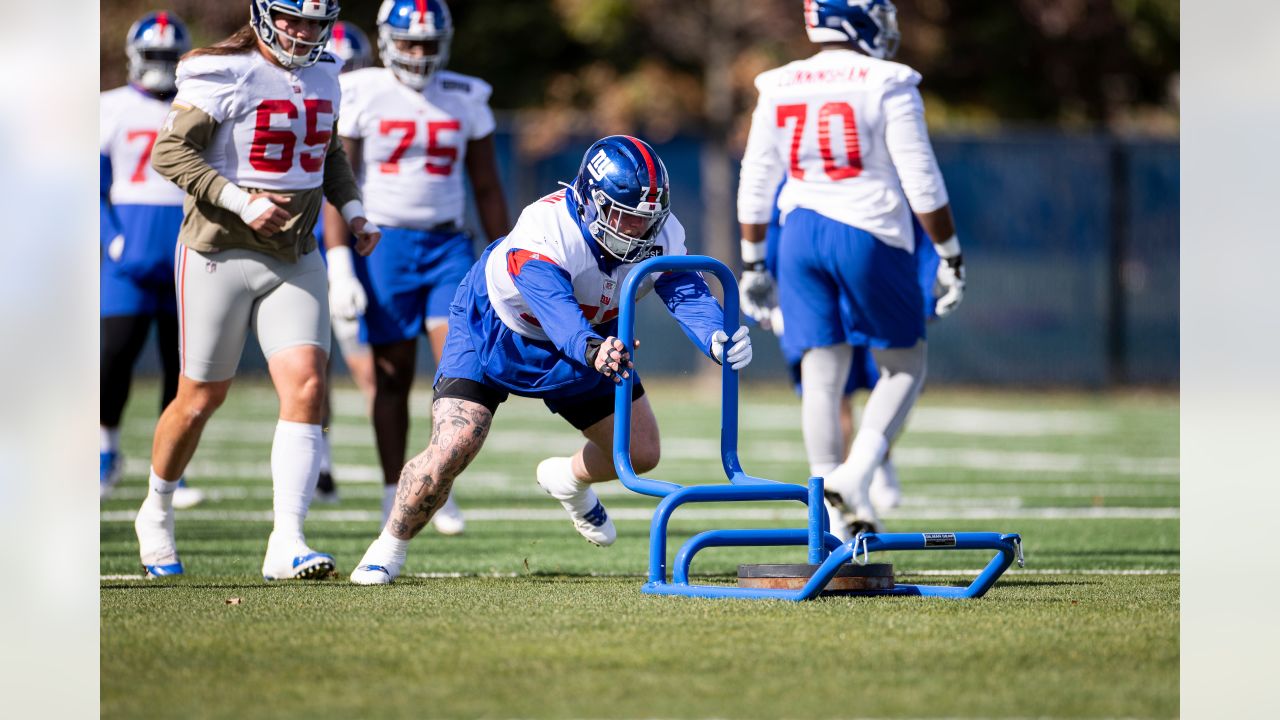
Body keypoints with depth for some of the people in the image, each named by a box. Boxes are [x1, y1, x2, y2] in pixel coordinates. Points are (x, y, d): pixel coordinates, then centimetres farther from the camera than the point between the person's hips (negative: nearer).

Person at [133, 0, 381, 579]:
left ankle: (286, 543, -17)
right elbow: (169, 152, -17)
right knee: (201, 399, 6)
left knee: (306, 387, -13)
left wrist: (353, 210, 9)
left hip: (295, 259, 5)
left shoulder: (322, 76, 9)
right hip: (220, 253, -5)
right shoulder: (223, 74, -13)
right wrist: (242, 202, -24)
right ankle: (156, 514, 32)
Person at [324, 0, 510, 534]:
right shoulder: (360, 96, -3)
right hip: (384, 244, -2)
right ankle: (394, 495, 11)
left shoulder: (465, 100, 7)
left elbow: (487, 189, 12)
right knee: (393, 376, 2)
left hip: (448, 245, 2)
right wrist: (339, 266, -11)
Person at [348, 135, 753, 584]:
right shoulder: (544, 232, -40)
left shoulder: (662, 236, -21)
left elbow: (688, 294, -30)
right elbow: (556, 309, -54)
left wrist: (719, 340, -53)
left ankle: (566, 480, 42)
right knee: (452, 448, -22)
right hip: (496, 331, -6)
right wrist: (593, 352, -75)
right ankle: (390, 547, 2)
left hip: (586, 339, 6)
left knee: (641, 454, 8)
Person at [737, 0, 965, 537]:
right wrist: (950, 256, -1)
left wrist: (752, 262, 19)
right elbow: (923, 184, -9)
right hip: (869, 235, -4)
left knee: (822, 376, 4)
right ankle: (856, 472, -11)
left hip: (801, 237, 4)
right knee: (904, 367, 10)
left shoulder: (778, 90, 7)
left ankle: (837, 514, 0)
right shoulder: (886, 86, -8)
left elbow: (756, 187, 11)